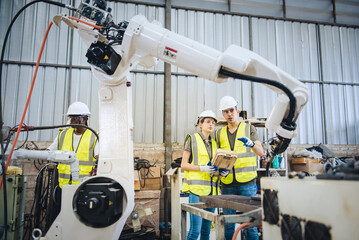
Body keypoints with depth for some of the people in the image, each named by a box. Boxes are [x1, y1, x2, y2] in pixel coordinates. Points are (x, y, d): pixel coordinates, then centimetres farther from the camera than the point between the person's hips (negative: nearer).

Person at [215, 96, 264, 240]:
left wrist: (251, 143, -25)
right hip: (227, 183, 3)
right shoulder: (219, 133, 13)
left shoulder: (249, 128, 6)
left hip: (247, 181, -2)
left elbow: (261, 152, -4)